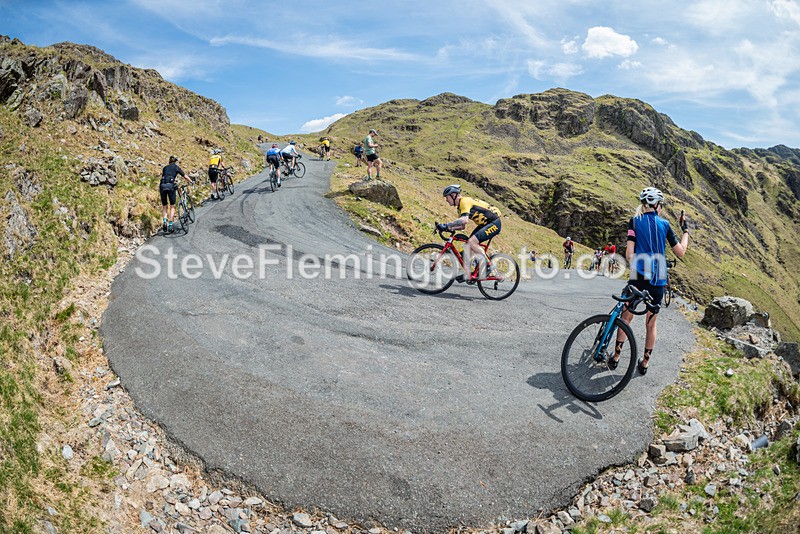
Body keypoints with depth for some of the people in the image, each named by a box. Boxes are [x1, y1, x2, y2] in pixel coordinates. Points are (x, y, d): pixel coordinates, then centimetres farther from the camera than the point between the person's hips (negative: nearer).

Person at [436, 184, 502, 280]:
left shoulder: (465, 201, -19)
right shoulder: (460, 206, 11)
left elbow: (464, 220, -36)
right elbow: (462, 226, 15)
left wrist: (446, 225, -36)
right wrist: (448, 228, 1)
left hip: (494, 223, -10)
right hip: (484, 224, 10)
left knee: (472, 241, -23)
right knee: (467, 244, 0)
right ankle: (467, 274, -1)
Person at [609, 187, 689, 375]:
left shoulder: (635, 221, 1)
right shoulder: (664, 224, 3)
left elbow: (629, 253, -9)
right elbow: (680, 252, 8)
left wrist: (634, 271, -1)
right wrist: (685, 231, 19)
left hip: (639, 276, -1)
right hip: (658, 280, 1)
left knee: (626, 317, 13)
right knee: (651, 323, 13)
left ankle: (615, 357, 14)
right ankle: (645, 363, 20)